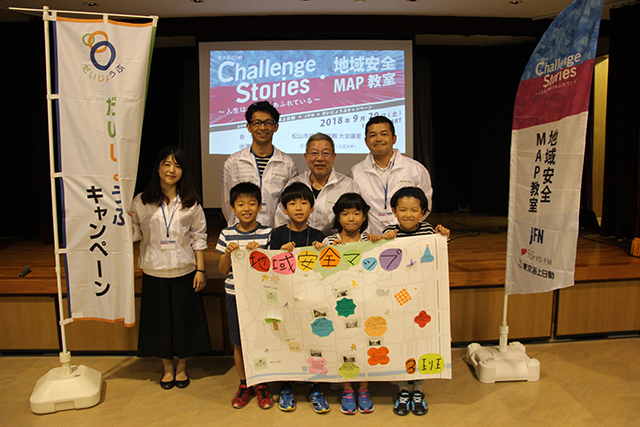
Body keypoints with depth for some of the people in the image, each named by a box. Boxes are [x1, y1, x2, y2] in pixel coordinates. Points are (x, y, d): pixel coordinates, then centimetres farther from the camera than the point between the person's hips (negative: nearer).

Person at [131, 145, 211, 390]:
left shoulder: (190, 203, 1)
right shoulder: (142, 202, 1)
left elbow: (198, 237, 2)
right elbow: (136, 233, 4)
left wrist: (200, 270, -3)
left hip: (184, 271, 0)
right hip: (154, 272, 0)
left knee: (185, 319, 7)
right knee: (160, 320, 9)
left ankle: (181, 367, 28)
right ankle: (167, 368, 30)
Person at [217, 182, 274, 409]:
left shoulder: (267, 233, -3)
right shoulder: (227, 234, 2)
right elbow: (223, 271, 5)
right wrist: (228, 254, -14)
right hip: (235, 294, 2)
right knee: (239, 342, 11)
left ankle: (261, 385, 25)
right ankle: (244, 385, 29)